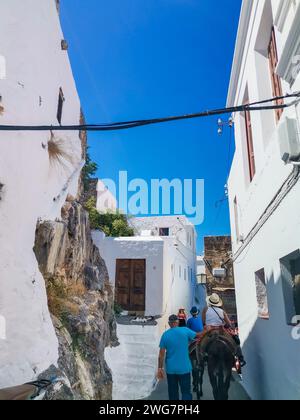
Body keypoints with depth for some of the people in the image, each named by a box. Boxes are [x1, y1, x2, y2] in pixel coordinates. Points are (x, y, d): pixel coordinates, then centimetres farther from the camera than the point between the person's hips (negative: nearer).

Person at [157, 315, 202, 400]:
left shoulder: (165, 335, -4)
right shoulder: (185, 330, -8)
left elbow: (161, 354, -4)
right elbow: (198, 336, 4)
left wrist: (160, 368, 3)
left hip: (171, 369, 2)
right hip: (184, 368, -2)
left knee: (173, 393, 15)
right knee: (186, 392, 7)